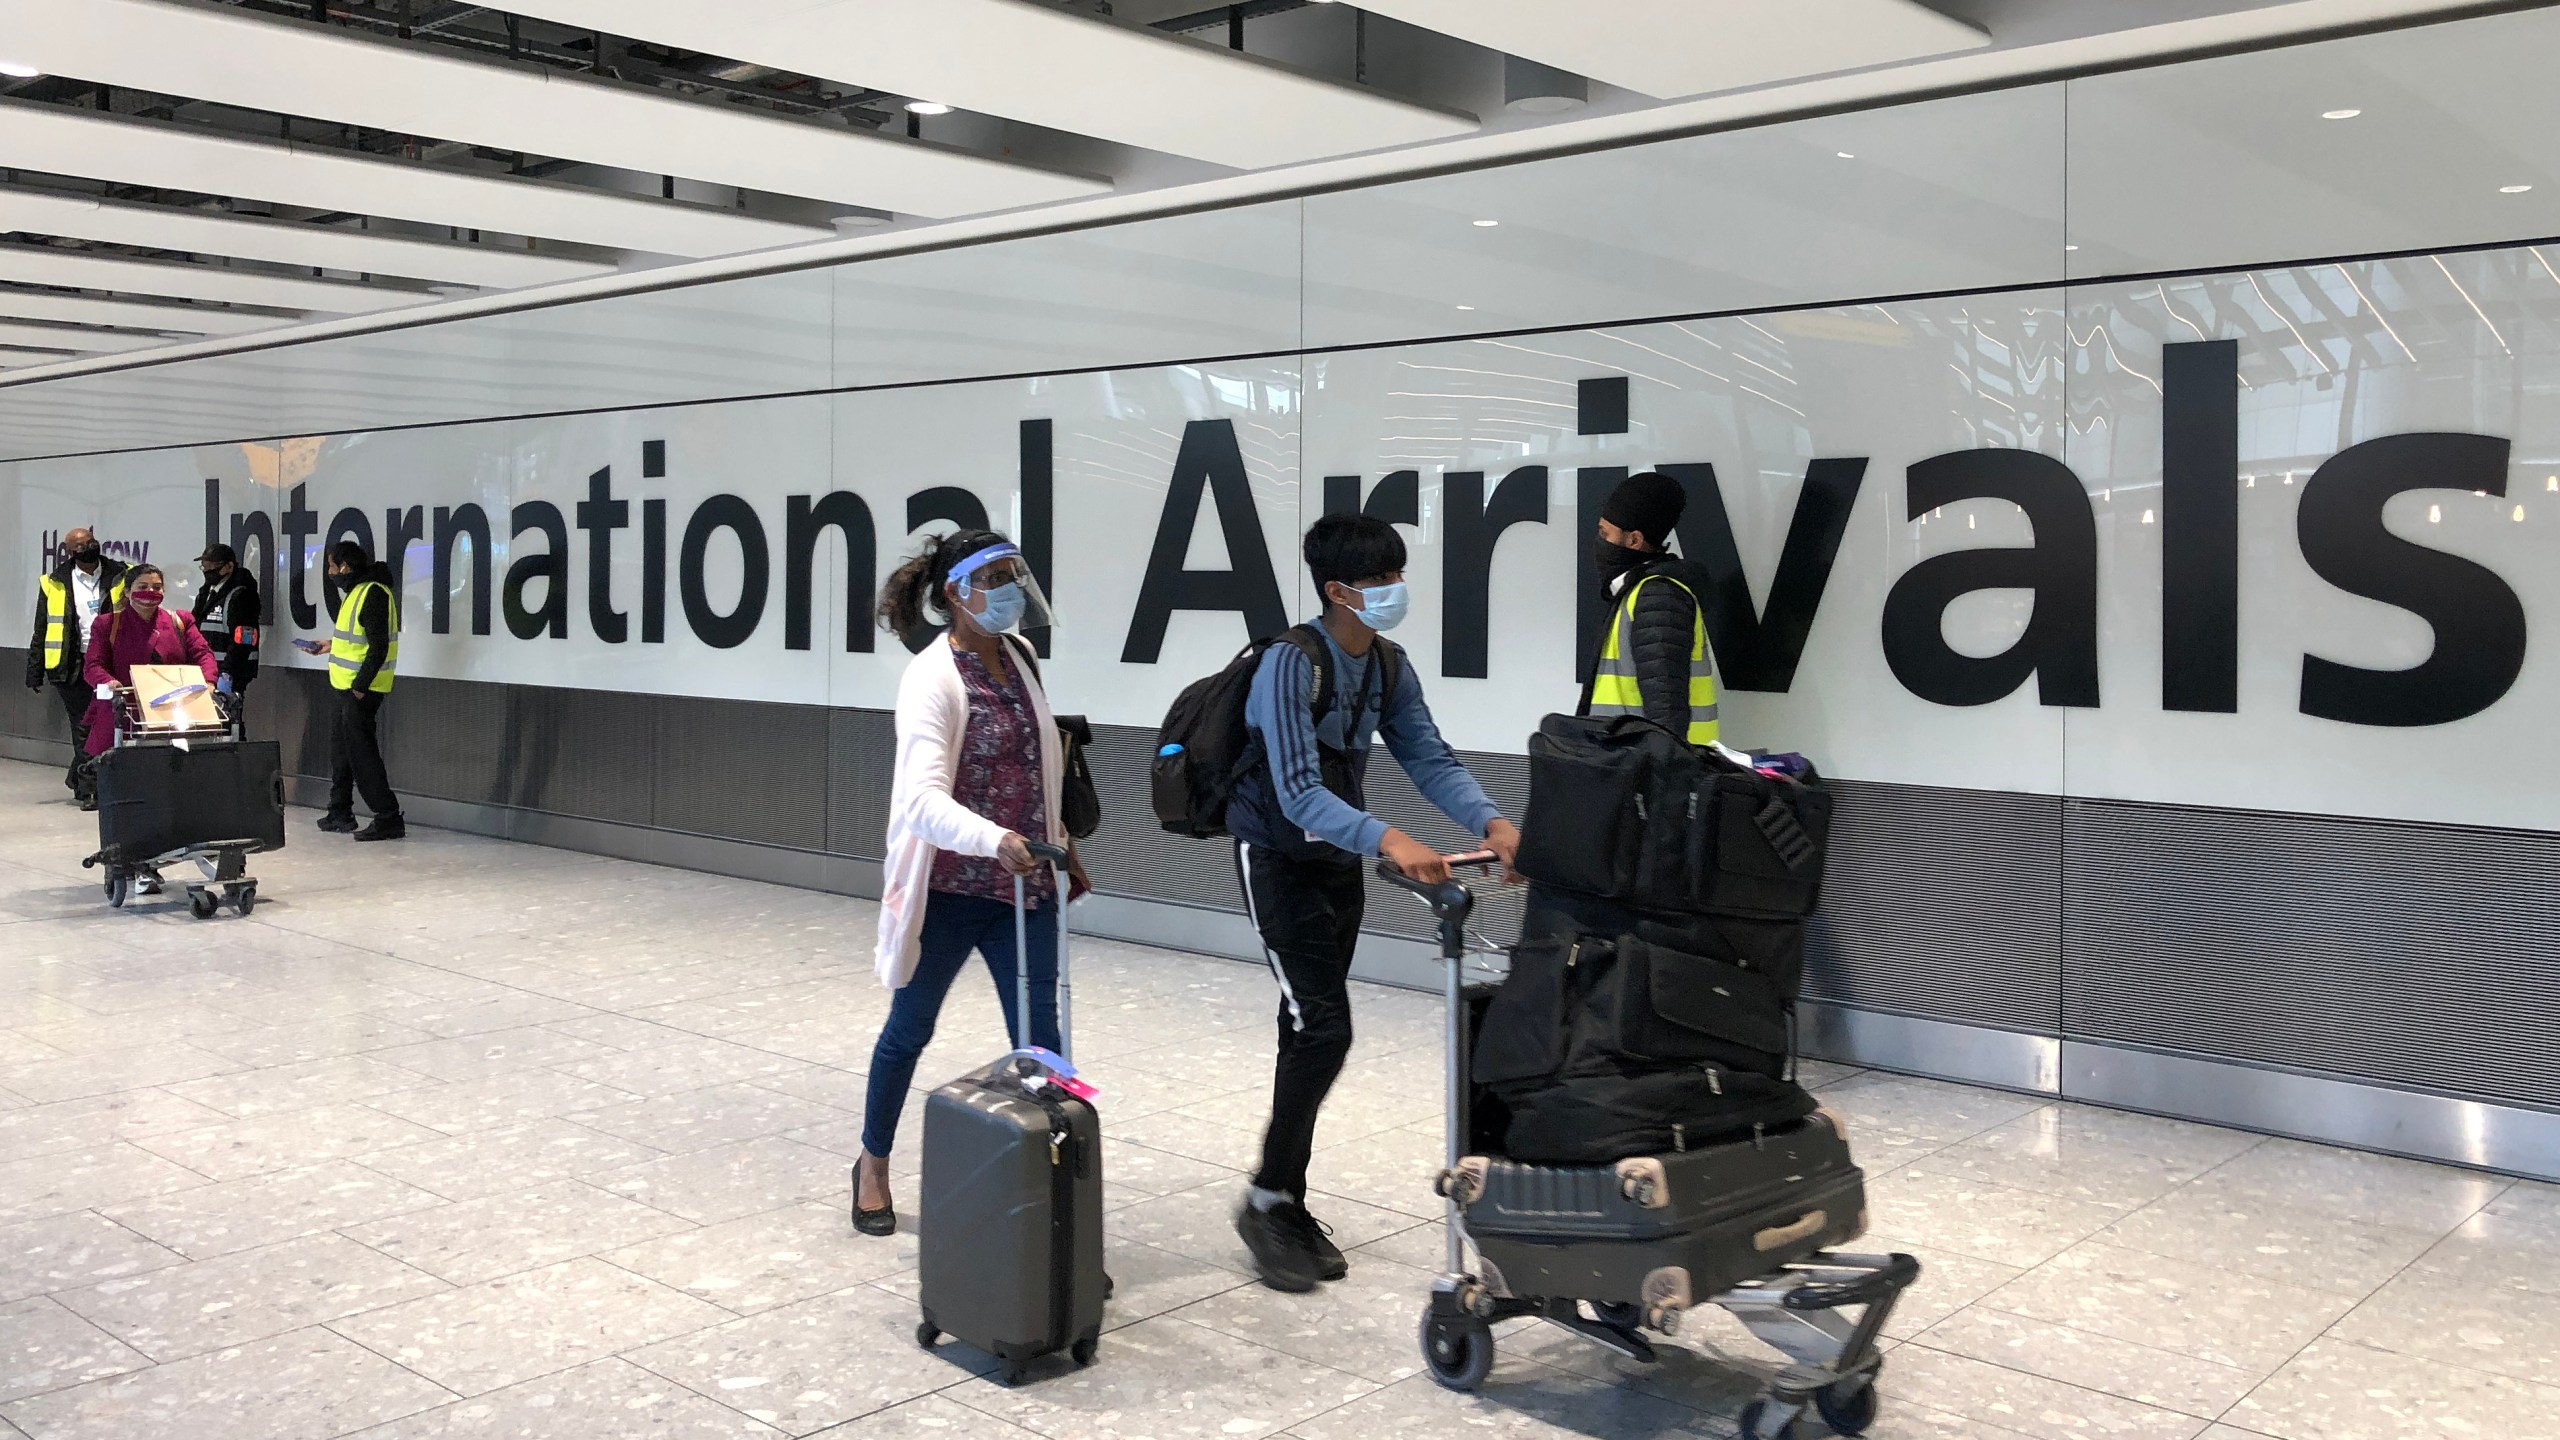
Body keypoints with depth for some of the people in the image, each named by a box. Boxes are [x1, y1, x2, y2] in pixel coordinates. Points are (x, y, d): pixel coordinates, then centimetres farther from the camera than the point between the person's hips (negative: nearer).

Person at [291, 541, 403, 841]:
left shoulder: (374, 594, -18)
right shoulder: (358, 590, 15)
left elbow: (379, 647, -23)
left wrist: (360, 686, -23)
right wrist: (330, 647, 25)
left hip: (361, 691, -11)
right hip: (348, 687, 11)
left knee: (362, 753, -9)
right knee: (341, 748, 17)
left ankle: (388, 819, -6)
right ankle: (340, 814, 28)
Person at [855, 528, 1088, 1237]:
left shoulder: (1017, 659, 4)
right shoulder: (933, 678, -18)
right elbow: (923, 795, -30)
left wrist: (1060, 844, 20)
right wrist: (995, 841, -45)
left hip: (1024, 883, 5)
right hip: (949, 886, -5)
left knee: (1040, 1038, 1)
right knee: (910, 1028, 15)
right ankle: (873, 1166, 37)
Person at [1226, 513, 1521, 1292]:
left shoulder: (1390, 666, 0)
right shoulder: (1290, 663, -24)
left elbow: (1430, 759, -3)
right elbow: (1299, 794, -32)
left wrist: (1492, 823, -21)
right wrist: (1388, 839, -46)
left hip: (1339, 858, 7)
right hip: (1279, 857, -7)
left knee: (1311, 1033, 10)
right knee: (1324, 1030, -14)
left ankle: (1288, 1204, 21)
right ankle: (1267, 1201, 2)